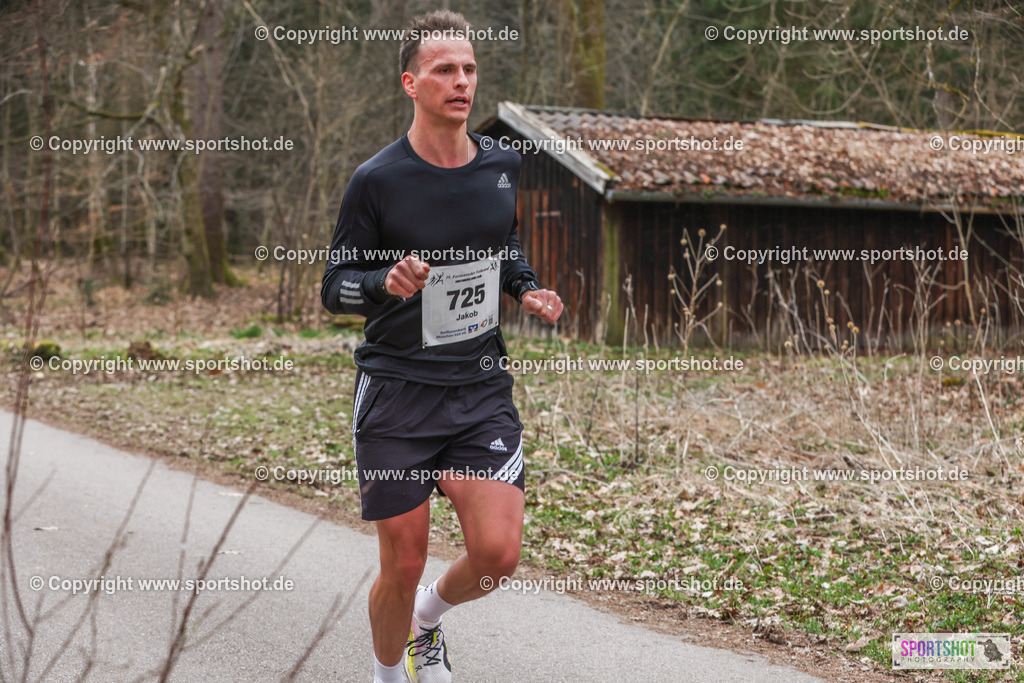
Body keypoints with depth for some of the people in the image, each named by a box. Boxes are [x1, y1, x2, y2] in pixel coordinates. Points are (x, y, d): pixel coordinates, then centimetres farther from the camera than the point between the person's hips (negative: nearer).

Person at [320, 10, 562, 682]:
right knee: (403, 568, 1)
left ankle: (426, 617, 25)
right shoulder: (377, 180, -9)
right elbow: (335, 286, -3)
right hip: (397, 391, -3)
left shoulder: (502, 165, 5)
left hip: (483, 386, 4)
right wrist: (387, 281, -24)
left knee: (498, 554, -8)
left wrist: (527, 288, 3)